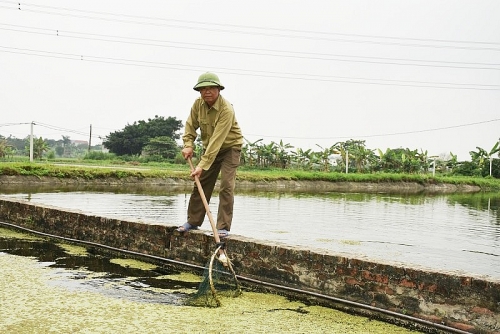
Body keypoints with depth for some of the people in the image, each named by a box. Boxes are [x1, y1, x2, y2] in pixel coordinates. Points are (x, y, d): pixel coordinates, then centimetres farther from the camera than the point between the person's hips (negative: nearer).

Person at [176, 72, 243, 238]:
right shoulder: (198, 104, -9)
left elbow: (217, 140, -34)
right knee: (200, 184, 6)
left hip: (229, 148, -6)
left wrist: (203, 165, -36)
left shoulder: (226, 110, -30)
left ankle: (223, 227, -10)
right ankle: (193, 221, 17)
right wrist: (188, 145, -12)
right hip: (209, 148, 6)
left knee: (226, 186, -15)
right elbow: (191, 125, 5)